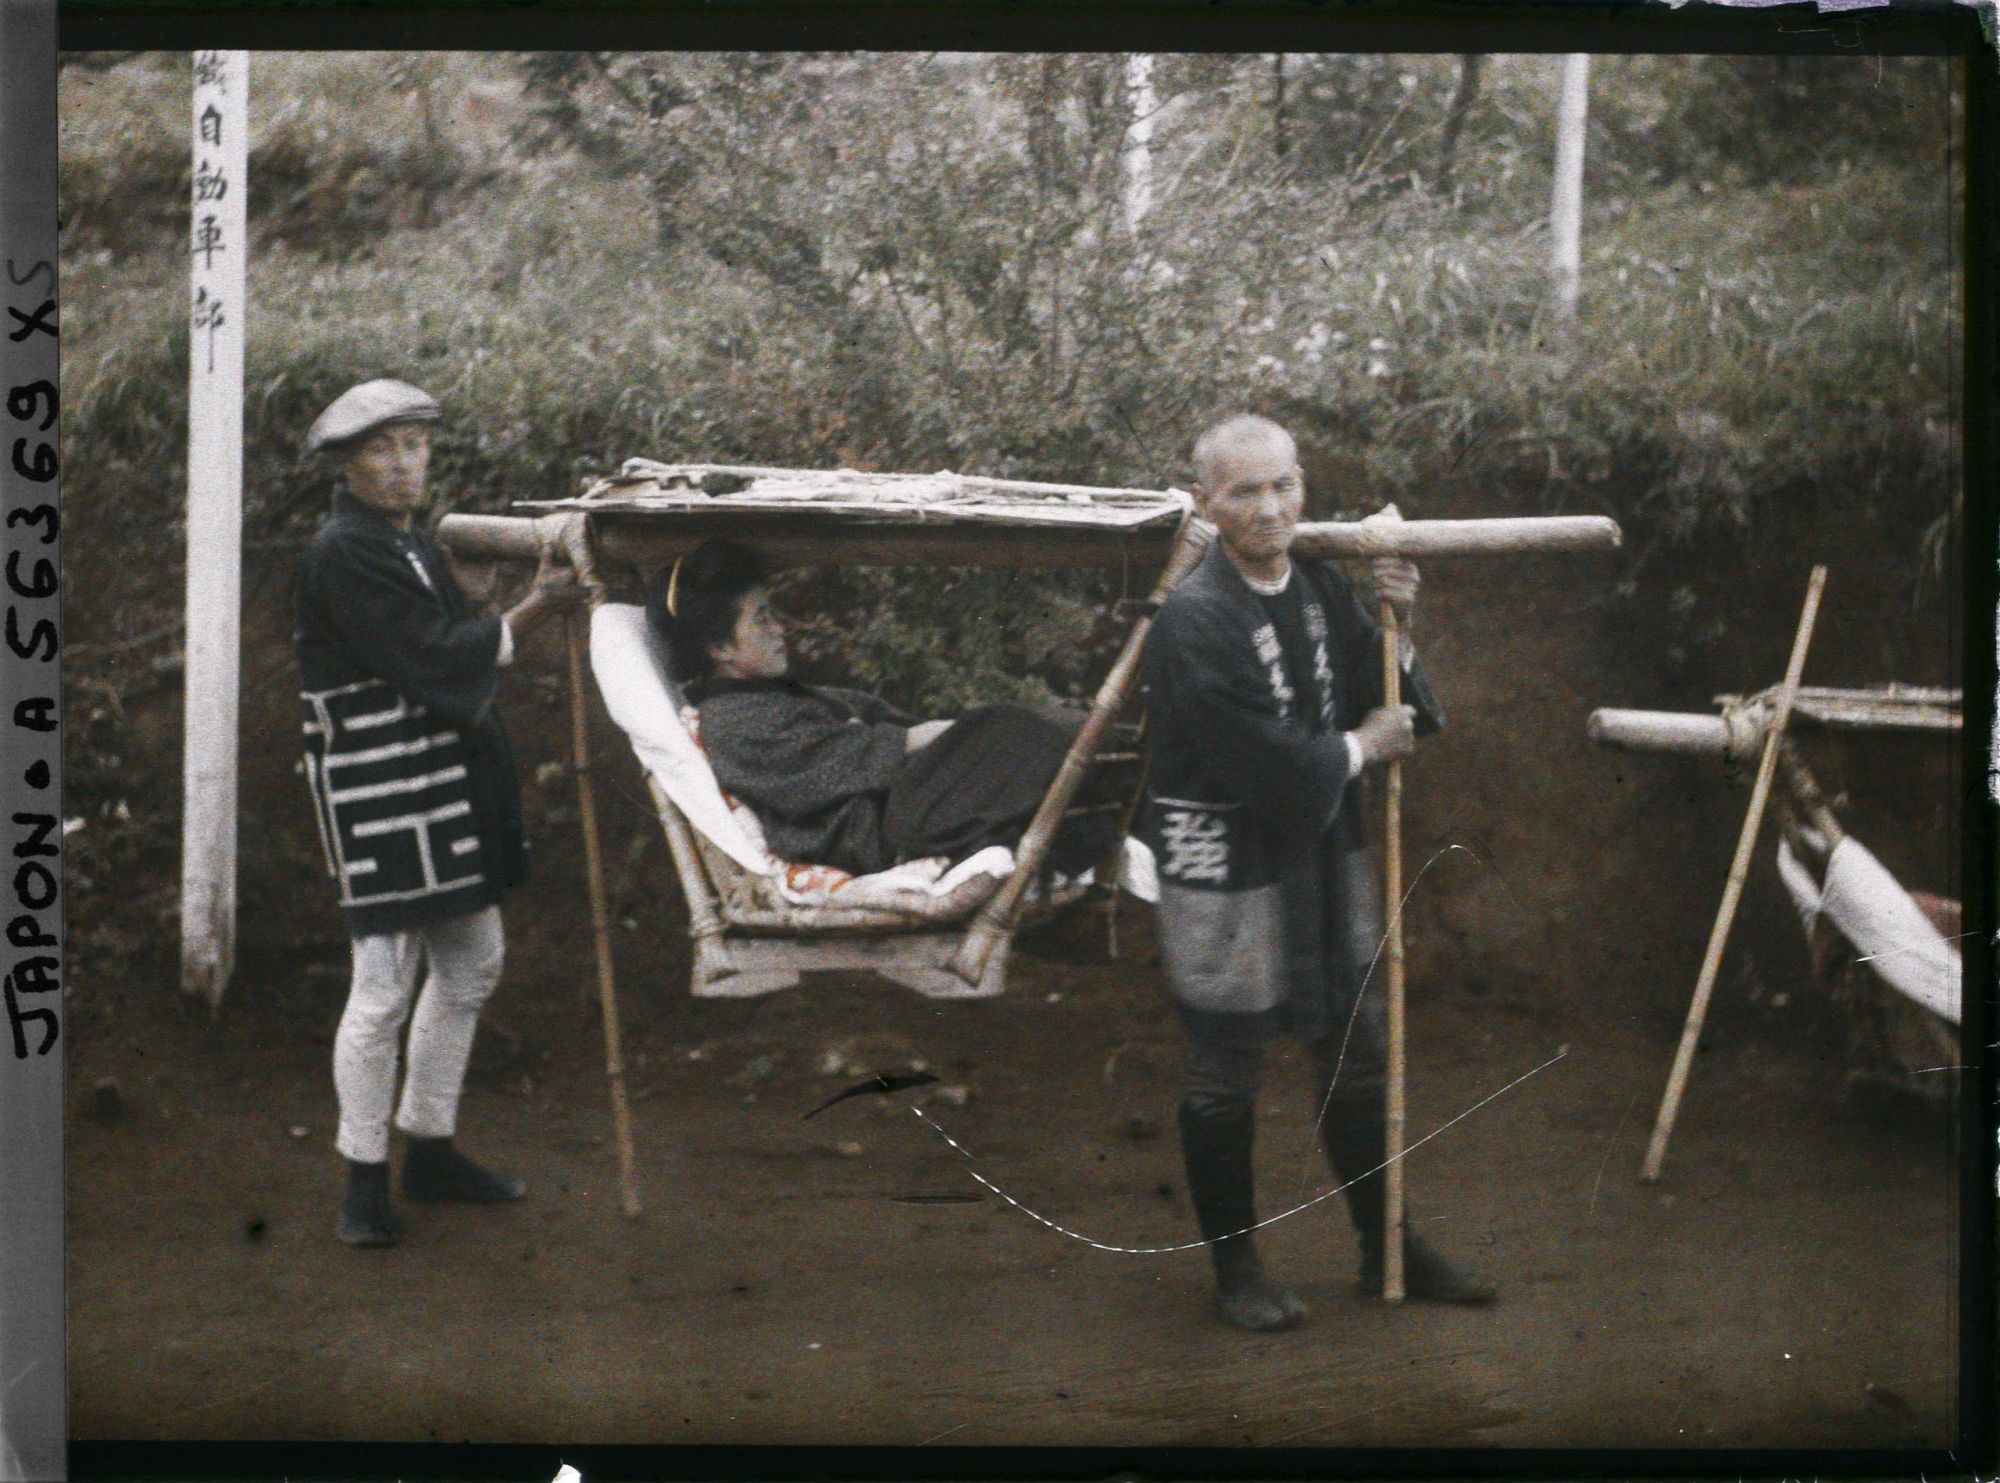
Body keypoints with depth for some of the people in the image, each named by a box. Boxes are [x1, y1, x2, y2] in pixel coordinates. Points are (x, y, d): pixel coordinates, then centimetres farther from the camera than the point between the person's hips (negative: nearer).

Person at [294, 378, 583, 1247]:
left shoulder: (410, 540, 14)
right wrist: (532, 613, -18)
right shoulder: (341, 554, -15)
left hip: (449, 777, 10)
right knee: (384, 984, -7)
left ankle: (430, 1148, 27)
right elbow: (428, 660, -21)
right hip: (378, 791, -10)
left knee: (472, 962, 15)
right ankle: (364, 1179, 4)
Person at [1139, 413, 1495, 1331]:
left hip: (1323, 856, 7)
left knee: (1356, 1057, 16)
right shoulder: (1193, 621, -22)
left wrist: (1398, 629, -10)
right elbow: (1262, 766, -25)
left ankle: (1388, 1246, 30)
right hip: (1223, 868, -7)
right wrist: (1358, 749, -11)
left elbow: (1395, 711, 8)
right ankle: (1234, 1266, 23)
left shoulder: (1321, 589, 2)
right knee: (1225, 1076, 7)